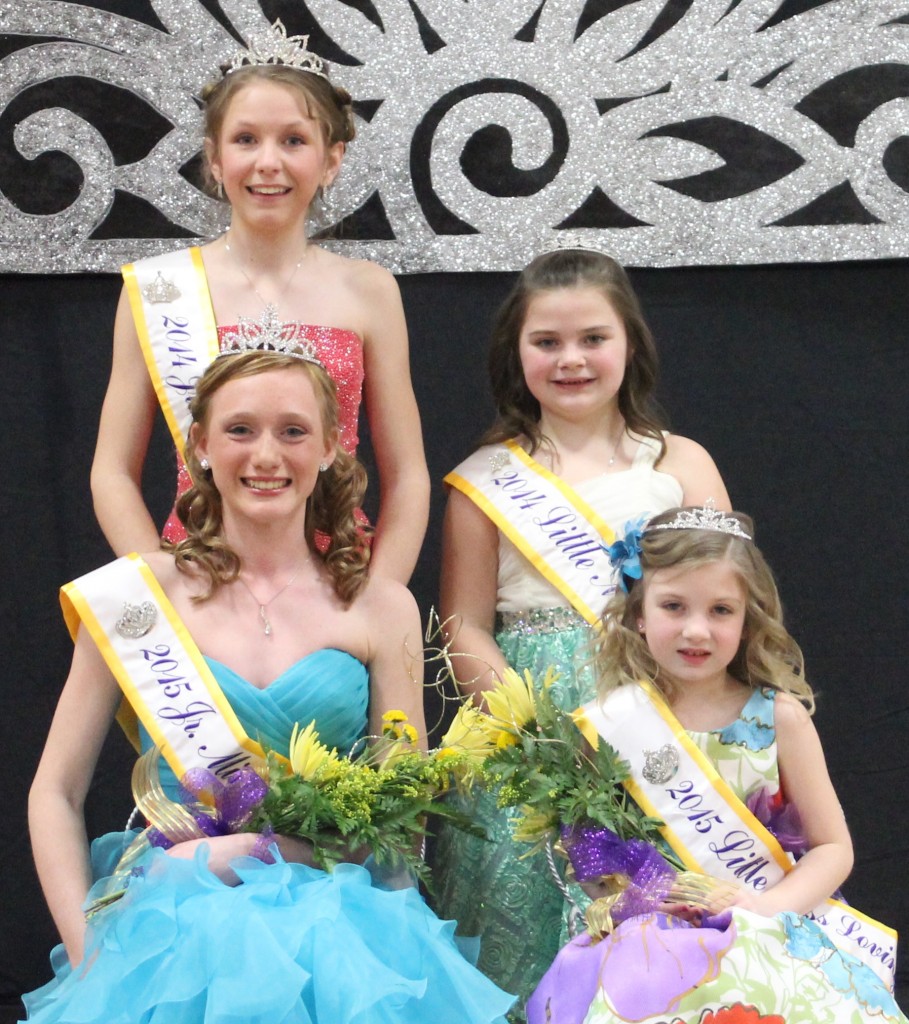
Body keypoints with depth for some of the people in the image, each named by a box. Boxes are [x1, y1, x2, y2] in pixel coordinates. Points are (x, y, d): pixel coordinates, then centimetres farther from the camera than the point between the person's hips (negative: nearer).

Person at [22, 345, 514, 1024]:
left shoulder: (381, 607, 6)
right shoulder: (140, 595, 4)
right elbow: (56, 794, 6)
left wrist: (243, 852, -9)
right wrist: (88, 950, -8)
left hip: (332, 918, 0)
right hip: (168, 922, 0)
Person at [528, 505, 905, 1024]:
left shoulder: (779, 717, 0)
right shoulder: (611, 723, 1)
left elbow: (833, 848, 3)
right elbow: (592, 848, 9)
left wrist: (766, 905, -12)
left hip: (769, 936, 0)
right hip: (654, 940, 0)